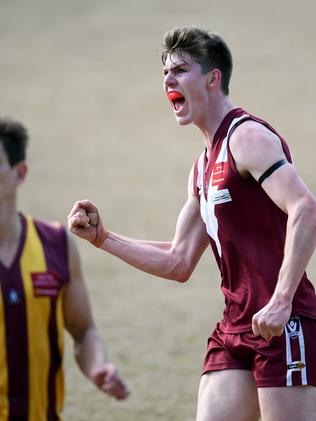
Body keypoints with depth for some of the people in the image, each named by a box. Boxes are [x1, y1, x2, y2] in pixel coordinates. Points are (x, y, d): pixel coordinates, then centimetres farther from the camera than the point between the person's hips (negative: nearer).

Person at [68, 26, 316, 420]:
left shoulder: (247, 137, -9)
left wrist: (281, 301, -27)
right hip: (235, 329, 9)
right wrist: (101, 237, 19)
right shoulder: (203, 168, 19)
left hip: (281, 325, -9)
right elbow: (179, 262, 25)